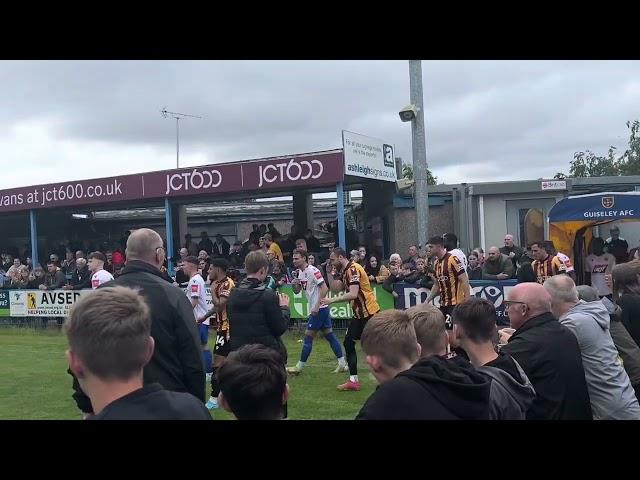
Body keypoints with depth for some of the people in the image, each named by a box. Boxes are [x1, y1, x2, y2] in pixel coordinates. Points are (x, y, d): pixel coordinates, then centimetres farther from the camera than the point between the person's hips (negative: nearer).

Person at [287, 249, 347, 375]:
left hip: (319, 308, -9)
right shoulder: (299, 272, 11)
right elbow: (297, 291, 17)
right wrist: (294, 284, -6)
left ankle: (299, 367, 6)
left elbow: (324, 288, -20)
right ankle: (342, 364, 14)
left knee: (308, 337, -3)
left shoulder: (312, 271, -16)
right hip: (316, 308, 9)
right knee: (329, 335, 10)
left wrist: (317, 306, -22)